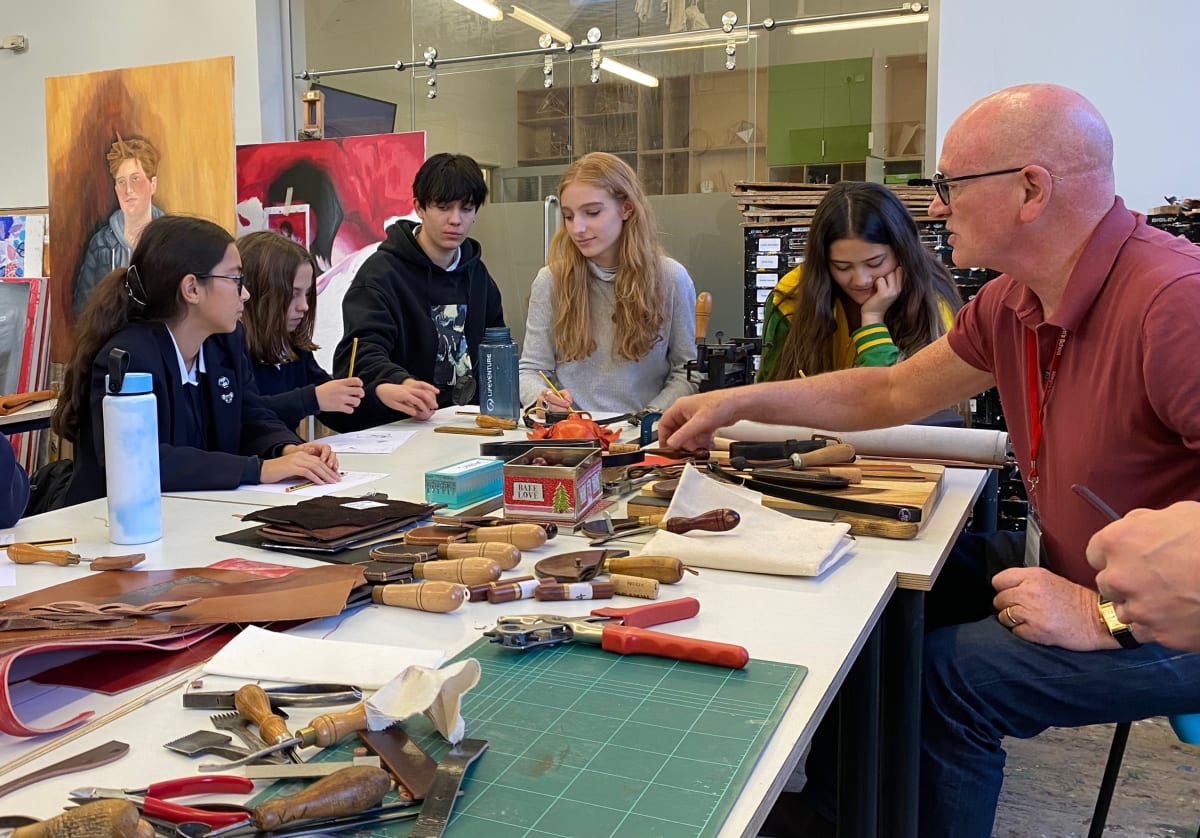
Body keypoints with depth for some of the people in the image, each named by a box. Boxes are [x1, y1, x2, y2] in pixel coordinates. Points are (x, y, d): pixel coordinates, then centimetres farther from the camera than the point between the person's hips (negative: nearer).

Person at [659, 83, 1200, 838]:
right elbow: (895, 393, 8)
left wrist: (1109, 615, -30)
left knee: (949, 673, -17)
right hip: (1069, 561, 8)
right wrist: (738, 401, 5)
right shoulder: (1013, 301, -2)